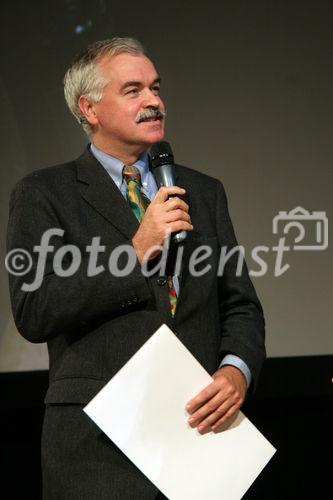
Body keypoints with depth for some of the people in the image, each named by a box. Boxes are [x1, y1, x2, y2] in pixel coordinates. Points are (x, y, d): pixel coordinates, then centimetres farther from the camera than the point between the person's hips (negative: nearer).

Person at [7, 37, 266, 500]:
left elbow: (241, 305, 13)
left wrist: (237, 371, -8)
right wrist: (136, 250, -14)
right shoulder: (43, 194, 1)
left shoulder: (204, 192, 15)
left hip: (202, 431, 4)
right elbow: (32, 312, -10)